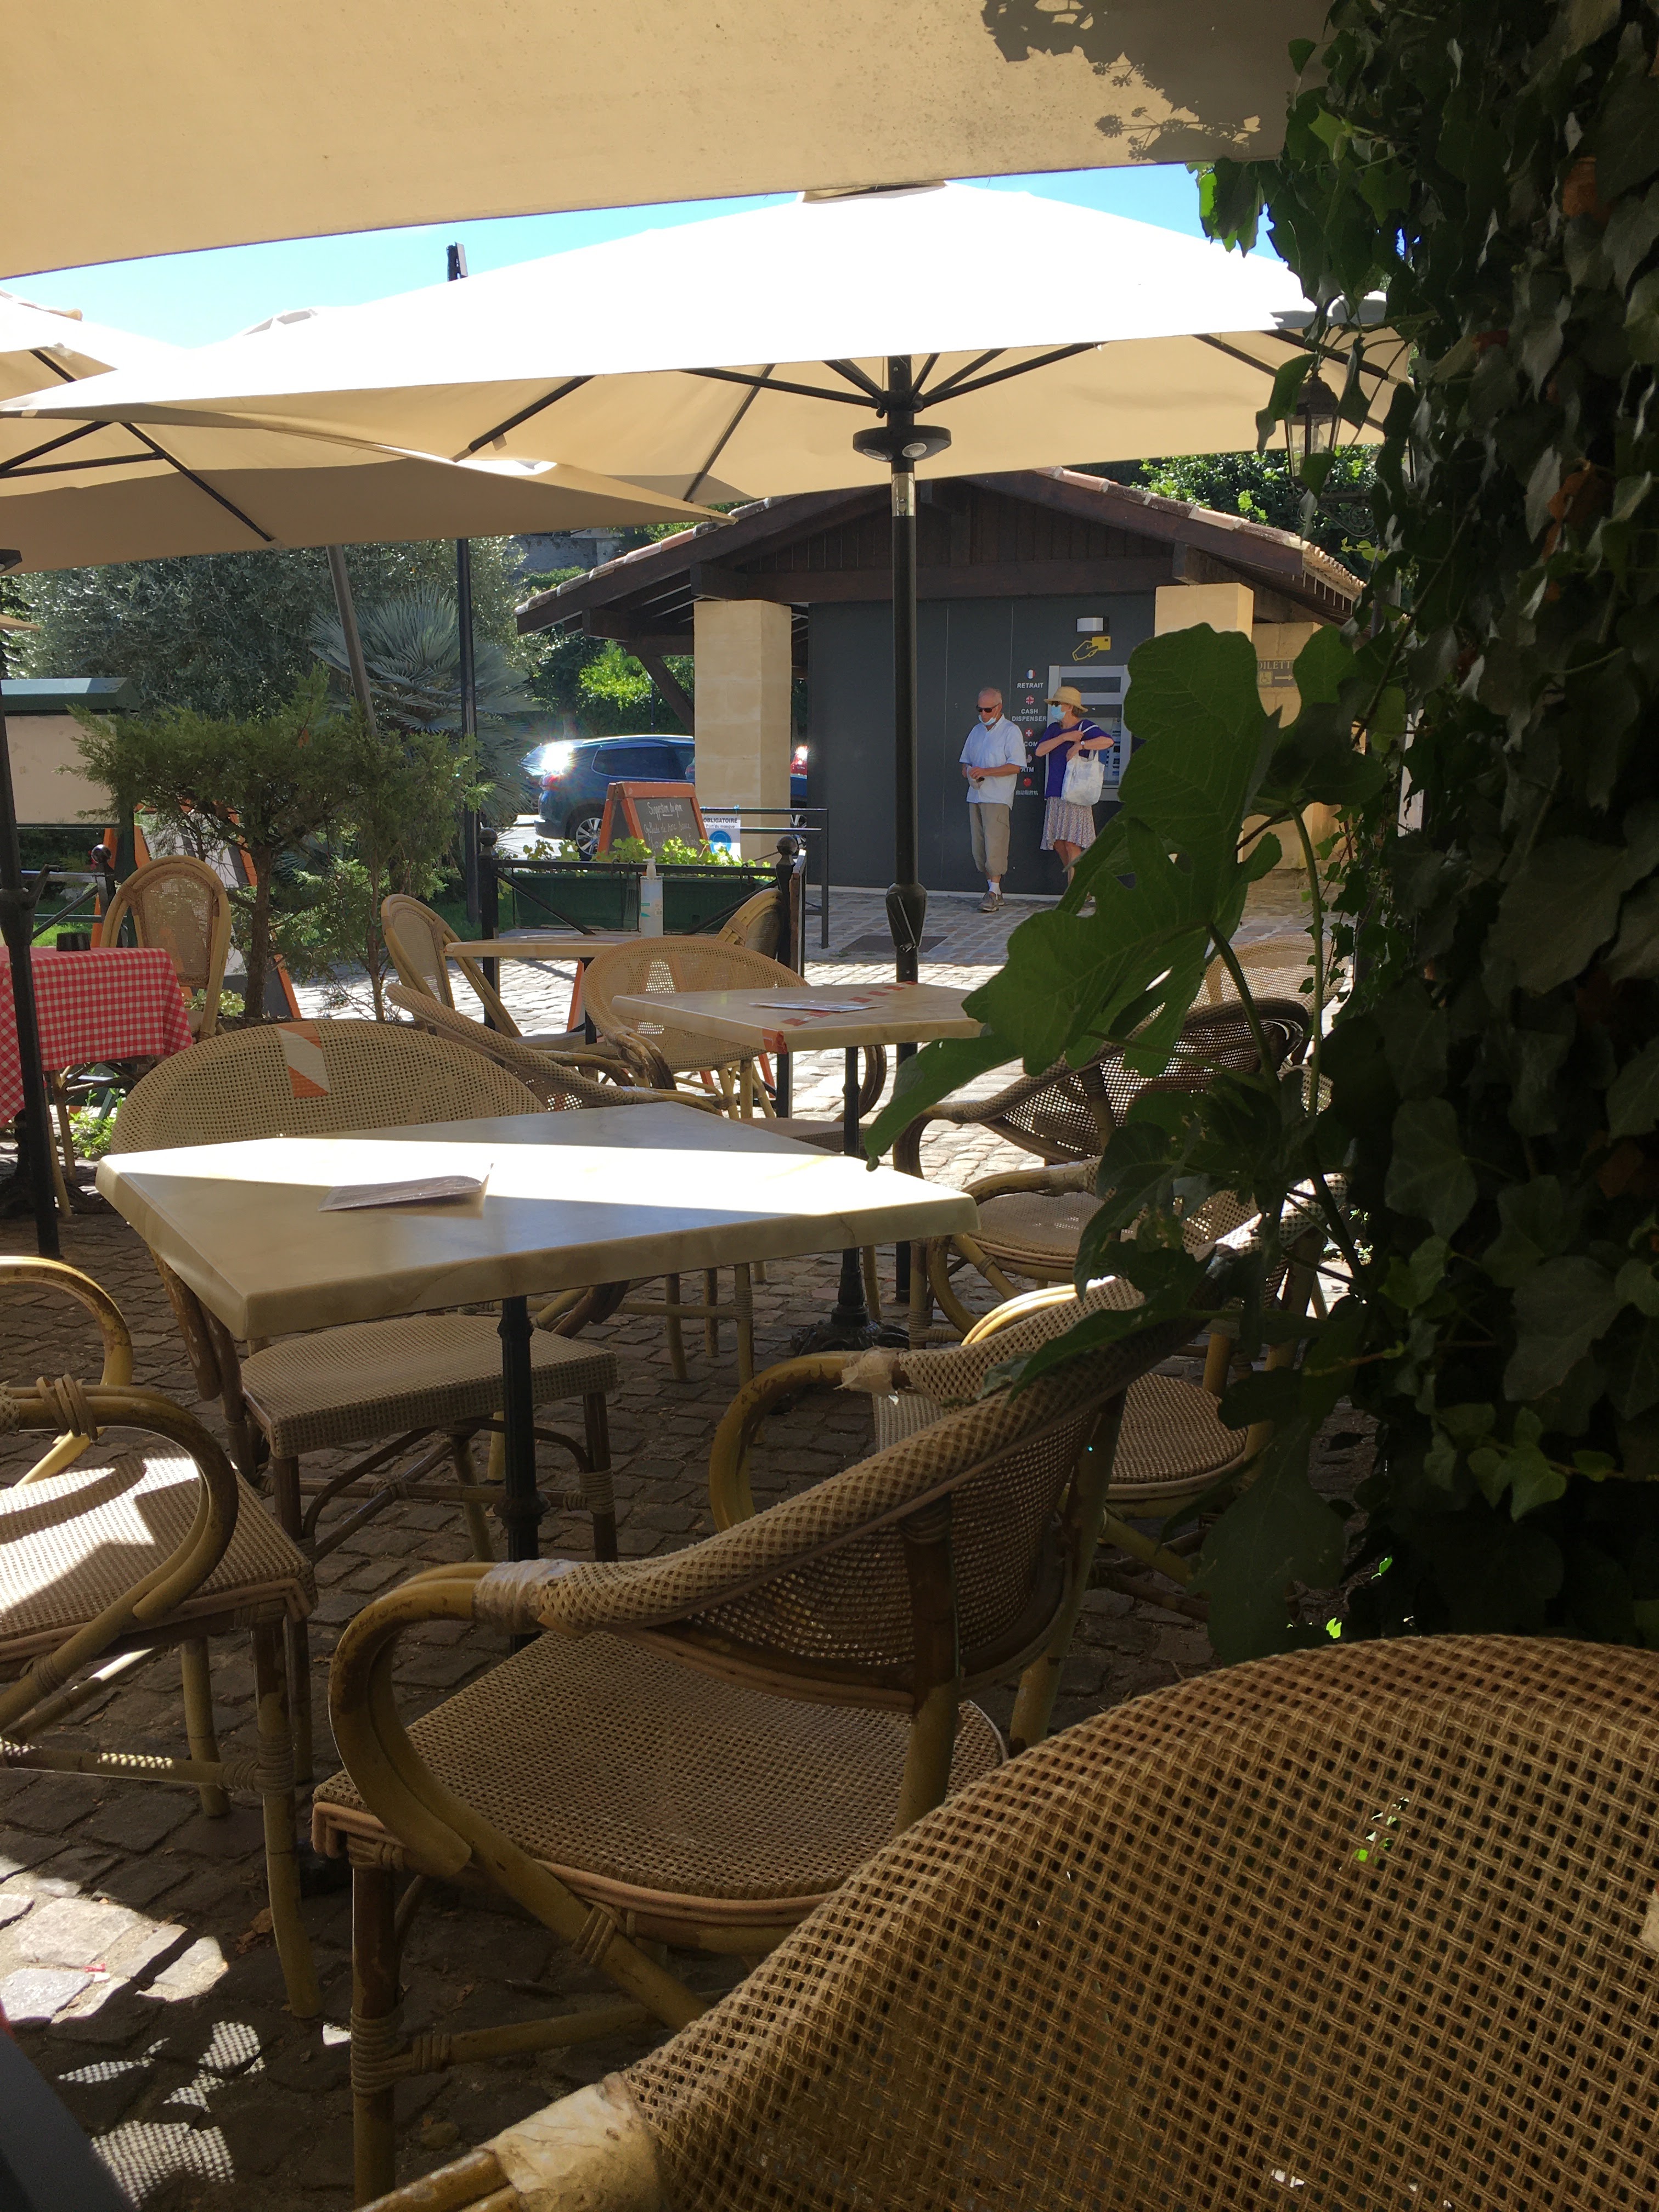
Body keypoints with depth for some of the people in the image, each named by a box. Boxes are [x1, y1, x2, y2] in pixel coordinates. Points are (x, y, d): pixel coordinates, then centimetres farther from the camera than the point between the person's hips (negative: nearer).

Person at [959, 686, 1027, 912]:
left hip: (998, 798, -7)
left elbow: (1016, 766, -12)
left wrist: (985, 771, -18)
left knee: (994, 844, -12)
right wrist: (969, 772, 0)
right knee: (978, 845, 4)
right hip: (975, 795, 7)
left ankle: (994, 893, -11)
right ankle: (993, 889, 12)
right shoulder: (976, 731, 18)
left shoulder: (1011, 731, -3)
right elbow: (965, 762, 25)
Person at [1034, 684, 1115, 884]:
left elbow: (1108, 741, -20)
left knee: (1072, 844, -11)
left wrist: (1080, 745, -20)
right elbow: (1040, 751, 1)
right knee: (1058, 844, 5)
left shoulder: (1085, 727, -3)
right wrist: (1065, 737, -9)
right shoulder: (1054, 729, 17)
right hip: (1055, 795, 7)